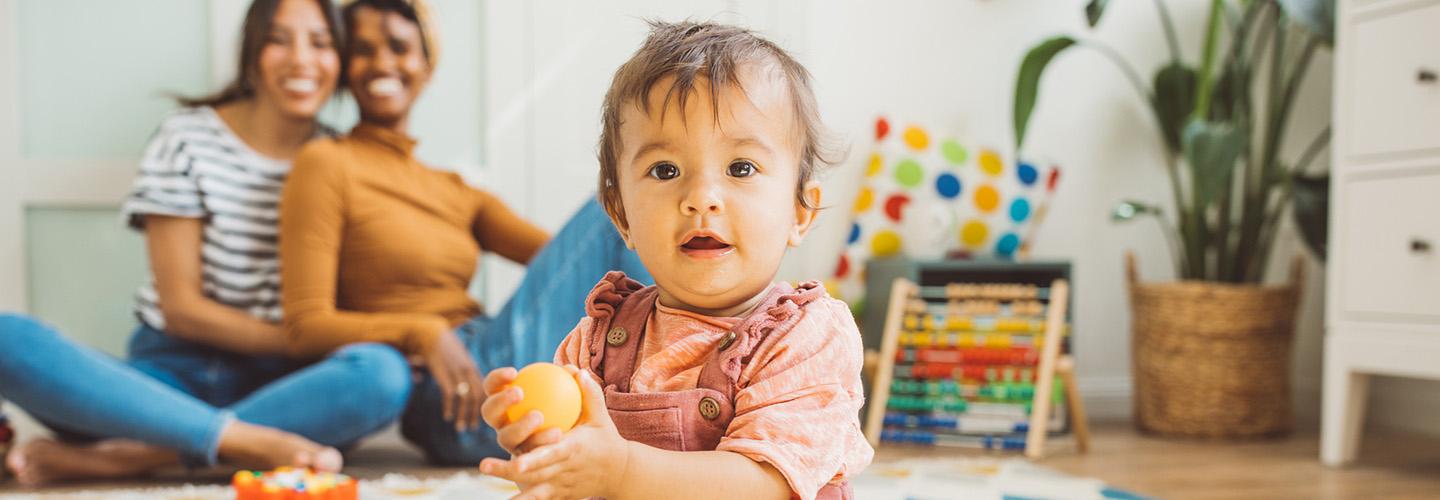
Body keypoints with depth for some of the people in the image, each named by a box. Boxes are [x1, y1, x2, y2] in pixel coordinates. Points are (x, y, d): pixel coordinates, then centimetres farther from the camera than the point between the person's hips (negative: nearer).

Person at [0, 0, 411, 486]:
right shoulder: (188, 138, -1)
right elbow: (181, 308, -4)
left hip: (276, 387, 1)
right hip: (172, 371, 0)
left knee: (383, 372, -32)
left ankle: (128, 455, -28)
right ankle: (250, 440, -32)